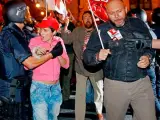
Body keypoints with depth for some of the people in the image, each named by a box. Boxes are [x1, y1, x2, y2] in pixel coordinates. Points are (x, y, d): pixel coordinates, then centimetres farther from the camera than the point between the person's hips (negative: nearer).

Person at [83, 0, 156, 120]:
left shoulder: (139, 24, 4)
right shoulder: (101, 30, -3)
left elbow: (151, 44, 14)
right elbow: (87, 55, -5)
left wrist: (148, 57, -8)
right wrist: (98, 56, -28)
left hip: (142, 82, 2)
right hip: (114, 84, -1)